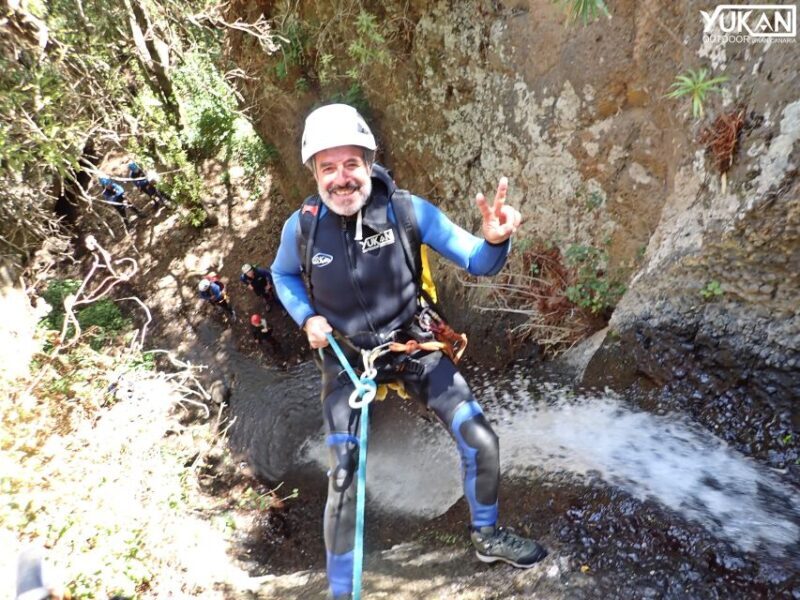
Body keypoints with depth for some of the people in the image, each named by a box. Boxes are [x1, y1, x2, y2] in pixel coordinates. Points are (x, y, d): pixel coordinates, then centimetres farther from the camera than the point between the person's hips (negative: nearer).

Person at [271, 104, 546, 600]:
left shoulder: (407, 210, -18)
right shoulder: (302, 226, -14)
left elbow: (477, 263, -17)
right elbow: (283, 275, 8)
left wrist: (494, 240, -40)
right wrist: (308, 318, -10)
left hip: (414, 345, 1)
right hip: (346, 357, 0)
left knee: (482, 443, -3)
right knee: (344, 478, -6)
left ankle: (487, 536, 28)